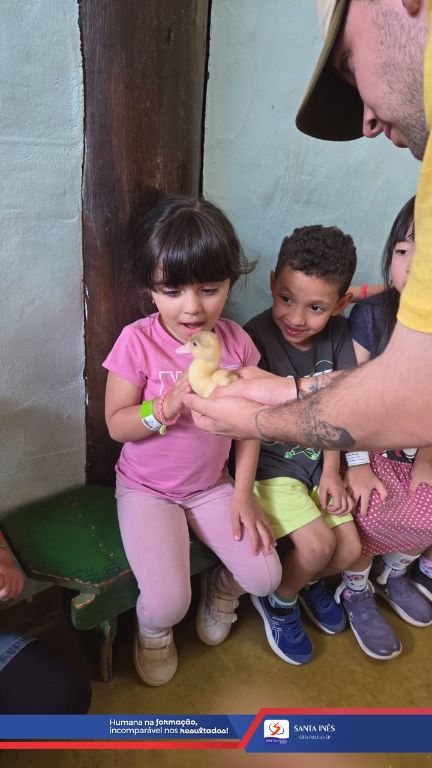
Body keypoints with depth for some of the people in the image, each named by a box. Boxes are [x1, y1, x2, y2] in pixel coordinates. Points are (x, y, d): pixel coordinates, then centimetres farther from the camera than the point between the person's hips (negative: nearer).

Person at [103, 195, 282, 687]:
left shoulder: (235, 341, -8)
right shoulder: (138, 341, -18)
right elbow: (115, 424, -14)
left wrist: (243, 493, -5)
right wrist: (168, 405, -32)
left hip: (212, 485, 3)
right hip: (146, 489, -3)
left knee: (265, 577, -7)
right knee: (168, 602, -16)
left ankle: (222, 586, 31)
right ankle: (152, 628, 23)